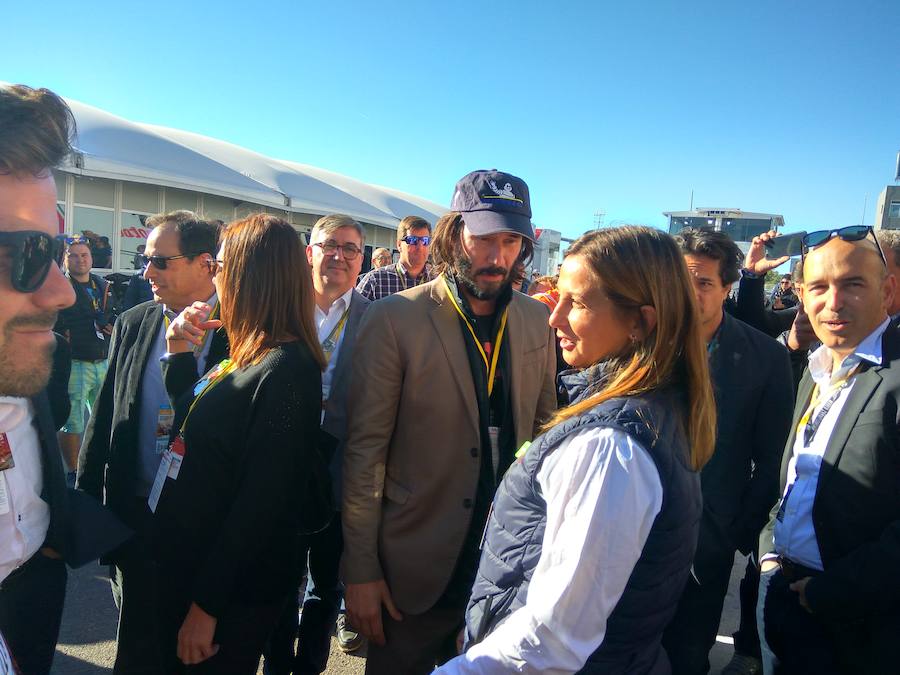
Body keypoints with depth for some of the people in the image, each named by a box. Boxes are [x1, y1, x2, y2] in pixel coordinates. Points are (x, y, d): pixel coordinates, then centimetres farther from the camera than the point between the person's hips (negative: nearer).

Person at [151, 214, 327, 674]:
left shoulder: (285, 372, -25)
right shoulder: (242, 353, 3)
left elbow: (261, 501, -25)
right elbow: (190, 425, 16)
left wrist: (207, 605, -19)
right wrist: (180, 354, 1)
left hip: (230, 588, -8)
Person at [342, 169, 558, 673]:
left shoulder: (539, 322, -1)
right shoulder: (394, 320, -14)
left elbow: (543, 428, 8)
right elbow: (365, 452, -12)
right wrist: (360, 571, -11)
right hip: (415, 570, -3)